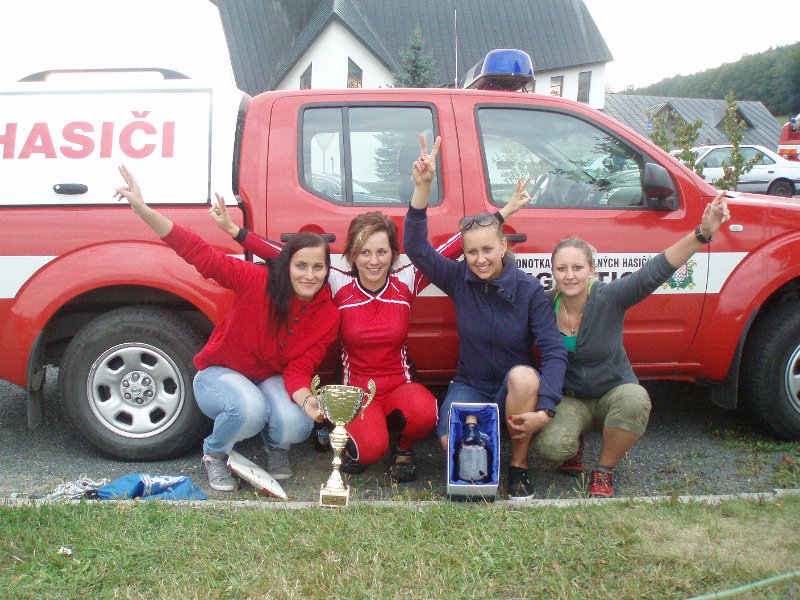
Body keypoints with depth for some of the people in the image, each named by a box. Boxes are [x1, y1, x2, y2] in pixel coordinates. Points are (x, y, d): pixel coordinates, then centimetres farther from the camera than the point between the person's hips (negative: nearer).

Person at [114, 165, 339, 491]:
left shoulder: (328, 316, -12)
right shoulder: (258, 281, -22)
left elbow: (299, 368, -15)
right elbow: (202, 255, -26)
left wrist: (305, 398, -39)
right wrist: (143, 210, -34)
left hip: (271, 380, 3)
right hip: (219, 374, -2)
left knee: (295, 426, -29)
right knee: (249, 409, -36)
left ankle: (276, 447, 10)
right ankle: (215, 454, -2)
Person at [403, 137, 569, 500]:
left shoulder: (529, 290, -13)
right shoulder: (459, 279, -7)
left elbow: (555, 352, -19)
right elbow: (416, 246, -19)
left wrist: (544, 411, -32)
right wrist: (423, 186, -30)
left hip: (516, 390, -1)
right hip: (471, 386, 1)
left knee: (522, 375, -37)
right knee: (452, 442, -29)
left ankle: (518, 468, -14)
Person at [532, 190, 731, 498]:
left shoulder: (608, 297, -20)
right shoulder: (546, 305, -12)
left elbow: (655, 272, -34)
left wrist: (702, 233, -46)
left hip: (614, 391, 0)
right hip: (570, 400, 1)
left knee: (635, 400, -36)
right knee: (550, 445, -29)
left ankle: (604, 472, -8)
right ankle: (575, 445, 12)